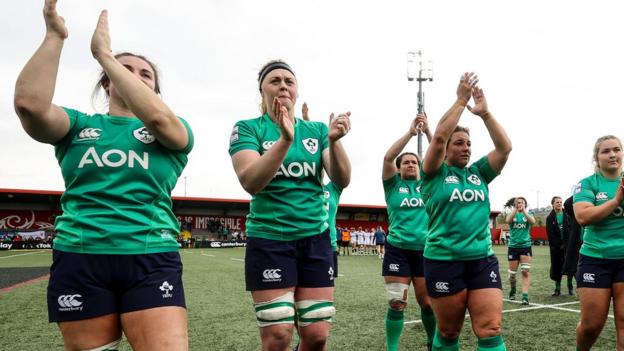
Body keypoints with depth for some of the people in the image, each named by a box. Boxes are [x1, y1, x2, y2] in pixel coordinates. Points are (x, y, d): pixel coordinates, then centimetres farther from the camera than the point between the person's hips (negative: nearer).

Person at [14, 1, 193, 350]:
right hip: (79, 259, 2)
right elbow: (30, 104, -10)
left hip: (151, 260, -1)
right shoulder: (79, 125, 12)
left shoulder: (173, 131, 9)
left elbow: (157, 118, -16)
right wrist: (54, 36, -9)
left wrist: (104, 53, -10)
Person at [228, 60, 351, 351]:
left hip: (316, 238, 3)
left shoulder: (317, 129, 7)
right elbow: (250, 182, -18)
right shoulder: (248, 128, -2)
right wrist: (285, 139, -31)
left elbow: (342, 180, -5)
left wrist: (333, 141, -23)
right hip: (269, 239, -3)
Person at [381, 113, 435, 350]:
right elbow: (388, 157, -10)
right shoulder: (393, 185, 5)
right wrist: (410, 132, -14)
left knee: (428, 302, 8)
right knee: (397, 304, -4)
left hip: (425, 250, 2)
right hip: (398, 249, -2)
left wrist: (428, 132, -8)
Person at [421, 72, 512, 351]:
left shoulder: (478, 172, 12)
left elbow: (504, 147, 0)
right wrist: (461, 101, -11)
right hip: (443, 261, -3)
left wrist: (484, 112, -7)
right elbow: (438, 137, -15)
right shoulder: (435, 174, 0)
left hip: (483, 260, 3)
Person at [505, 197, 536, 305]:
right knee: (512, 273, 6)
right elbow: (508, 220, -18)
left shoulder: (528, 215, 8)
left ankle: (525, 296, -13)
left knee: (526, 271, -11)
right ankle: (513, 290, 32)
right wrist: (515, 209, -23)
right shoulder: (512, 214, 7)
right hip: (513, 246, 0)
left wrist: (524, 210, -21)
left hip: (526, 246, 0)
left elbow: (532, 221, -16)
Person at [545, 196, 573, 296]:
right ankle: (558, 288, 11)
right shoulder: (550, 218, 2)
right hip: (556, 247, 0)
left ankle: (570, 287, 14)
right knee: (556, 267, 3)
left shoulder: (567, 215, 2)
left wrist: (567, 244, -11)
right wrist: (559, 246, -10)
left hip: (567, 245, 0)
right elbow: (550, 234, -3)